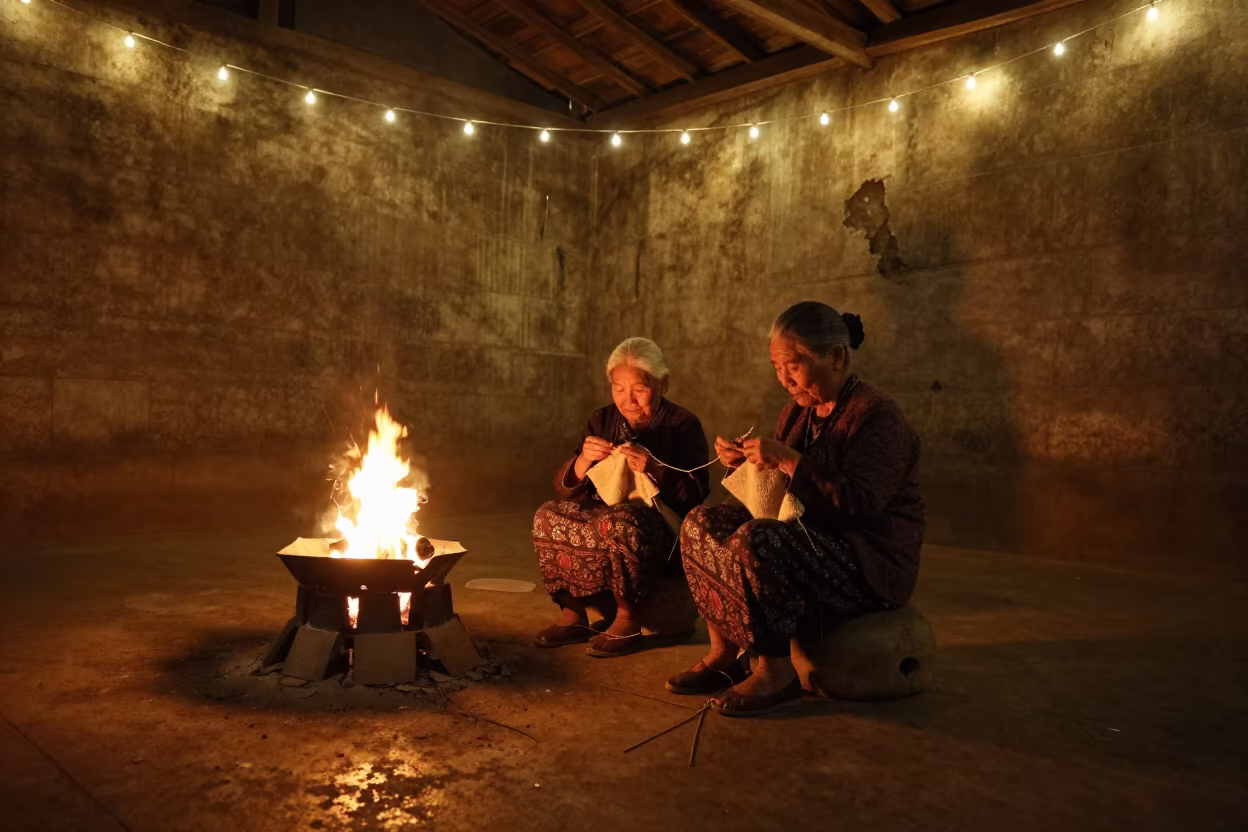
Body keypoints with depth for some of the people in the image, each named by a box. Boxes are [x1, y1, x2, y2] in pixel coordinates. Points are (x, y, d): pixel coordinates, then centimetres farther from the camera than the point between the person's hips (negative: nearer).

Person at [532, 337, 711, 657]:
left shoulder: (683, 425, -6)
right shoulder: (602, 420, 7)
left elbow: (695, 496, -14)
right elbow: (565, 488, 4)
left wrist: (653, 469, -29)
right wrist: (583, 461, -17)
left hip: (664, 531, -5)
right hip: (607, 514, 5)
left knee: (620, 522, -36)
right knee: (548, 517, -18)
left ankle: (628, 619, -17)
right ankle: (573, 611, -8)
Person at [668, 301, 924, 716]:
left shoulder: (875, 414, -15)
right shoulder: (797, 411, 10)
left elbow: (861, 504, -27)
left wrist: (789, 460, -28)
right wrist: (743, 461, -3)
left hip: (870, 565, -9)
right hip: (810, 543, 9)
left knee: (753, 541, -32)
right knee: (702, 522, -3)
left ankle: (777, 673, -18)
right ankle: (724, 652, -6)